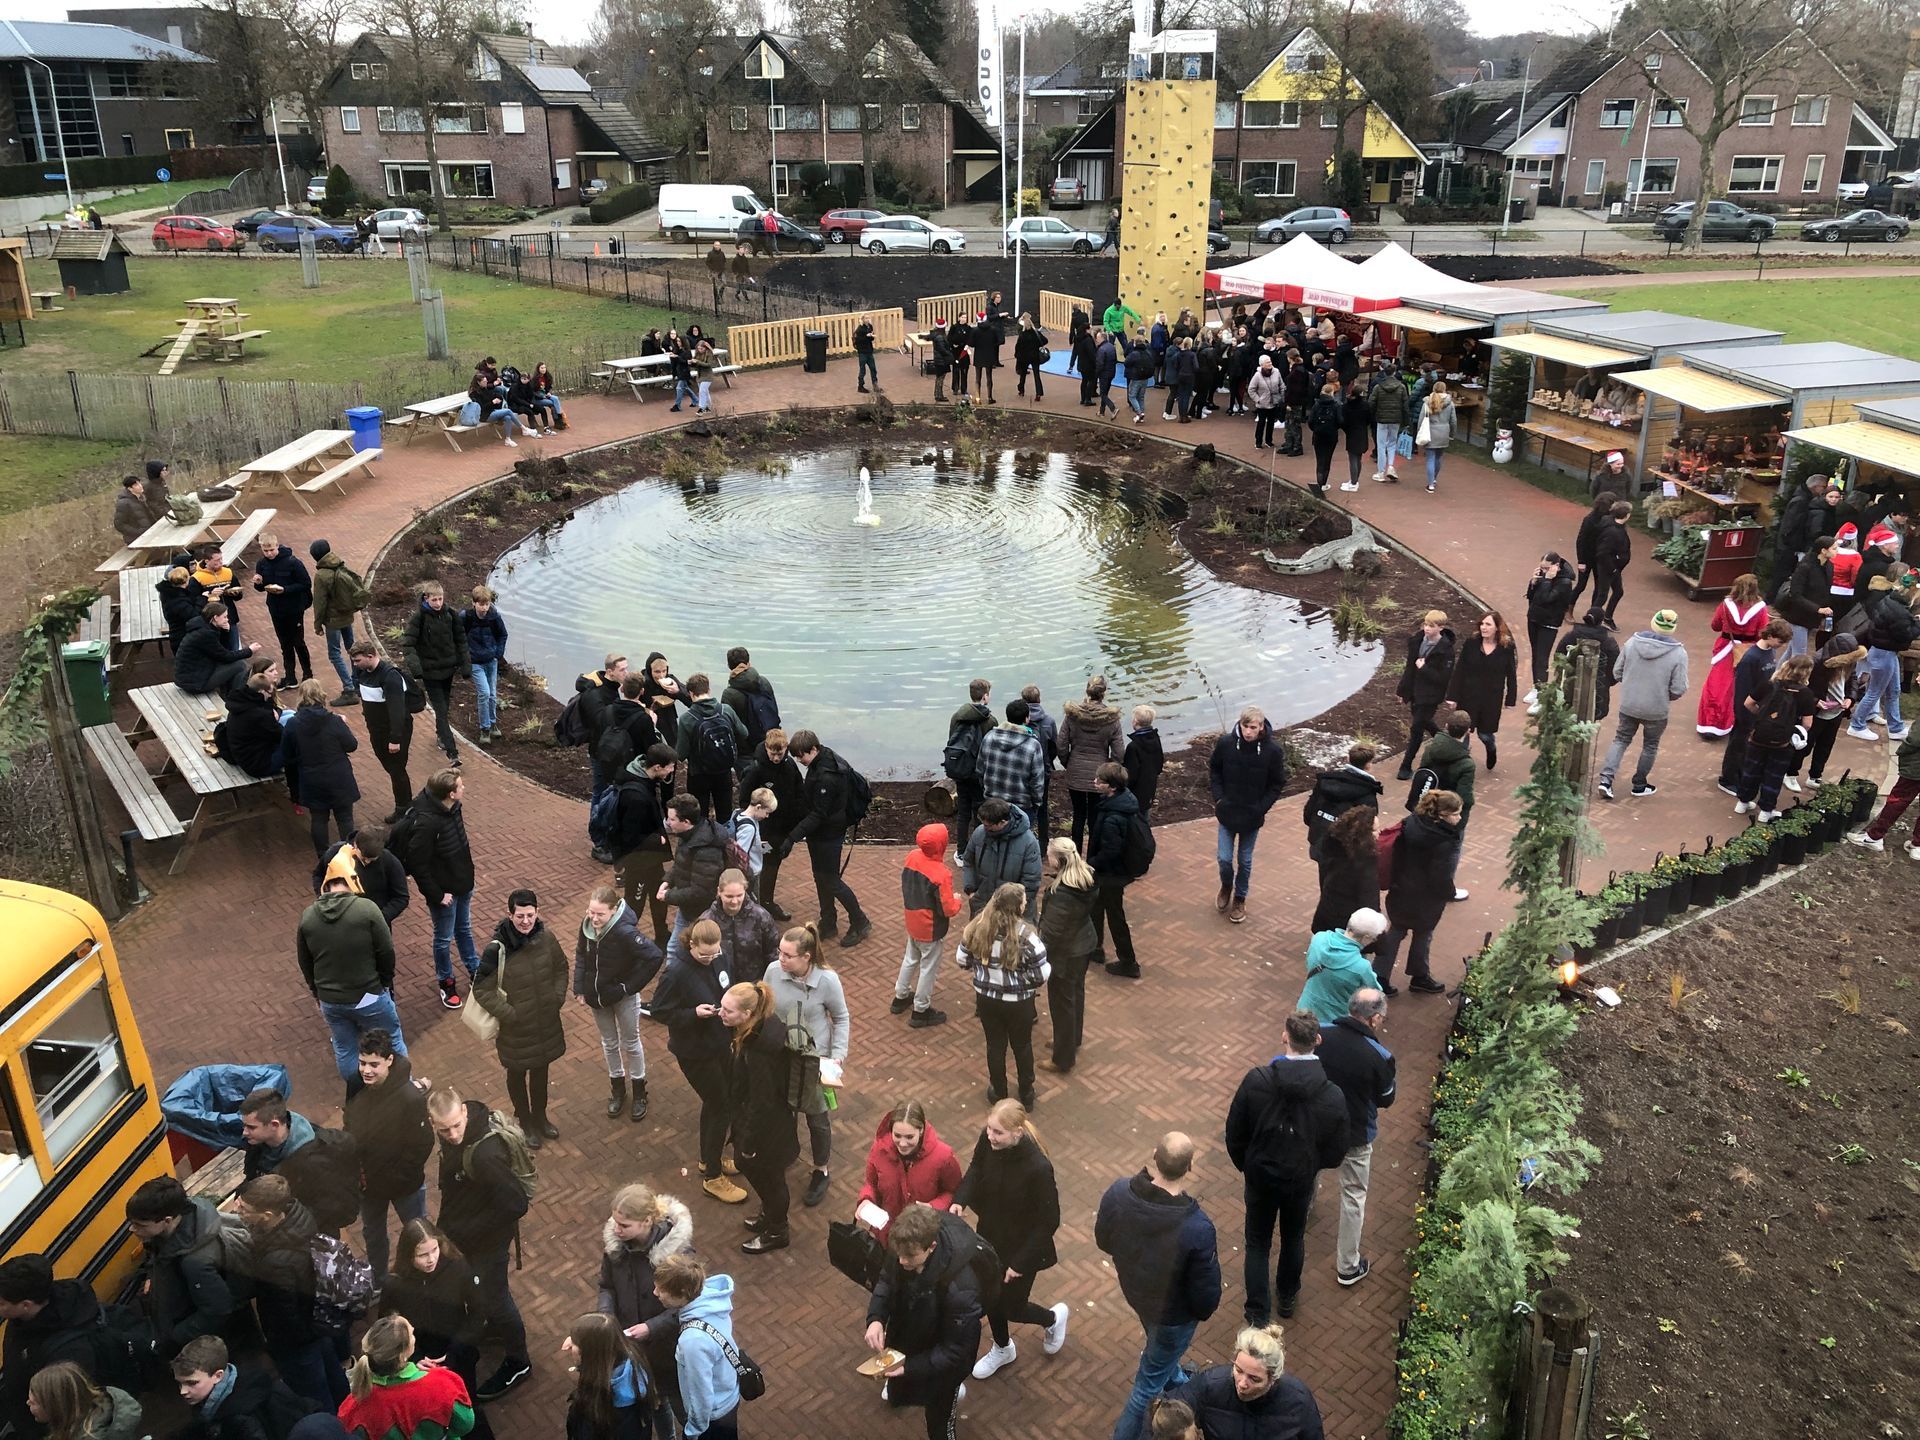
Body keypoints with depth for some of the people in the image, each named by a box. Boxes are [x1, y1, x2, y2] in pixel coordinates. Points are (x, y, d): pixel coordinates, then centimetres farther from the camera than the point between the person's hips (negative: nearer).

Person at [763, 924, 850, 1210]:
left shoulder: (827, 980, -23)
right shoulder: (773, 971, -18)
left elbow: (841, 1019, -7)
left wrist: (838, 1055, -13)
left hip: (815, 1059, -2)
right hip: (779, 1055, 2)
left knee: (817, 1119, 13)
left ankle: (821, 1172, 37)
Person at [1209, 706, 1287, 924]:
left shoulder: (1273, 750, -16)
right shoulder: (1225, 743, -14)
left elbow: (1277, 784, -4)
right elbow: (1214, 770, 3)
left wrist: (1261, 808, -11)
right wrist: (1218, 798, -6)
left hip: (1253, 816, 0)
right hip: (1227, 812, 1)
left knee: (1245, 860, 12)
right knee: (1224, 858, 3)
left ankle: (1240, 898, 33)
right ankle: (1226, 886, 35)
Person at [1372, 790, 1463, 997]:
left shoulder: (1410, 823, -9)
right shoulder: (1445, 843, -29)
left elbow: (1397, 854, 2)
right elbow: (1442, 878, -24)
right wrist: (1449, 894, -4)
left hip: (1400, 892, 6)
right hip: (1425, 900, -6)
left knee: (1395, 931, 20)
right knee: (1423, 935, 18)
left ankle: (1379, 976, 22)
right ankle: (1420, 978, 38)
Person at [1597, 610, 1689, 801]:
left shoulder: (1632, 643, -9)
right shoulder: (1678, 653, -16)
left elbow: (1617, 672, 0)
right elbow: (1679, 689, -15)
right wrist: (1665, 696, 6)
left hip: (1628, 705, 2)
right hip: (1656, 710, -2)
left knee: (1621, 739, 16)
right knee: (1650, 746, 18)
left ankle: (1606, 778, 2)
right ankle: (1640, 785, 29)